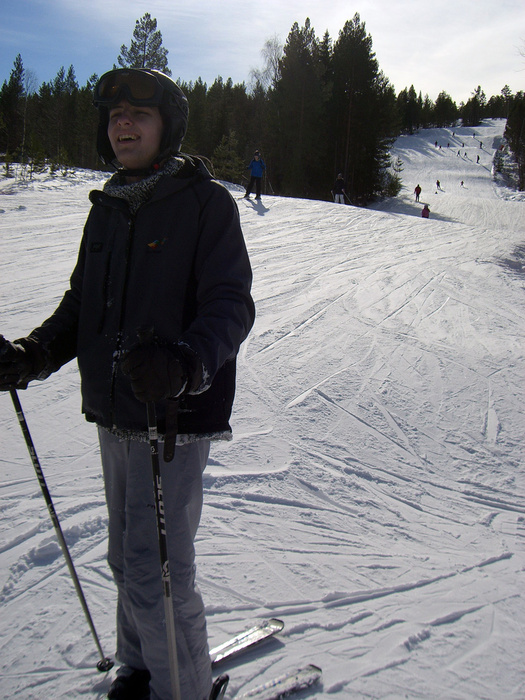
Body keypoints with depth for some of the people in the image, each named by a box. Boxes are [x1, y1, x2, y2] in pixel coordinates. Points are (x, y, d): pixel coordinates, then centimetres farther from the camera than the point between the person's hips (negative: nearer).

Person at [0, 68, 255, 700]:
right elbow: (80, 305, 16)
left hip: (177, 415, -7)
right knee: (126, 557, 19)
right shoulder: (107, 209, 11)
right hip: (113, 412, 7)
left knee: (155, 570, -4)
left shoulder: (205, 202, -8)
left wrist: (186, 363, -36)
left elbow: (230, 304, -17)